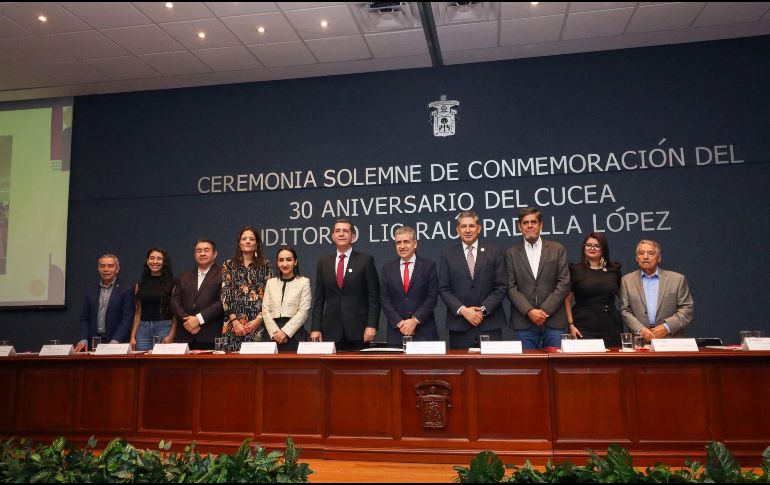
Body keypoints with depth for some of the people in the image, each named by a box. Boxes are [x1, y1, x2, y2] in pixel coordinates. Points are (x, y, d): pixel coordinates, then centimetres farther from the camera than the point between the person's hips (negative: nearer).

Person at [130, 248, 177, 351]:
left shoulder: (172, 284, 1)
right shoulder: (140, 285, 12)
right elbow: (138, 312, 12)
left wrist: (171, 335, -13)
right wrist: (133, 337, 6)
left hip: (164, 327, -3)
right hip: (143, 328, 3)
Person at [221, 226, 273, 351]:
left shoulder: (265, 264, 8)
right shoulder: (229, 265, 9)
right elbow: (225, 295, 3)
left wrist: (259, 319, -8)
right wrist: (235, 321, -7)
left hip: (259, 323, 0)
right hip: (234, 323, 0)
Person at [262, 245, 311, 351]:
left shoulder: (304, 282, 4)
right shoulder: (270, 282, 14)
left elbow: (303, 311, -5)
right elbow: (265, 310, 5)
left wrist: (285, 332, -13)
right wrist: (275, 332, -9)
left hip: (295, 334, -2)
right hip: (274, 336, 2)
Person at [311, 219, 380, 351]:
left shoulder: (366, 260, 2)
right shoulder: (324, 262, 11)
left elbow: (374, 297, -1)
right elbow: (319, 299, 11)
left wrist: (372, 325, -10)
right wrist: (315, 328, 4)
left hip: (358, 329, -2)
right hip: (331, 330, 2)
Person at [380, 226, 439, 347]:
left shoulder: (428, 266, 2)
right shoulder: (387, 268, 8)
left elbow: (432, 297, -3)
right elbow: (384, 299, 3)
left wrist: (415, 320, -11)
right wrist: (399, 323, -7)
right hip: (396, 331, 1)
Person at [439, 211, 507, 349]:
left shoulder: (494, 252, 7)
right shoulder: (448, 254, 7)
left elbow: (500, 287, 3)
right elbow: (444, 289, 3)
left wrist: (483, 309, -8)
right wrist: (463, 310, -10)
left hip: (490, 324, 0)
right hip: (459, 326, 0)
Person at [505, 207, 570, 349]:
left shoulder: (557, 249, 8)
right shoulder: (512, 253, 9)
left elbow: (564, 283, 1)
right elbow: (511, 287, 2)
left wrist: (545, 310, -8)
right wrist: (529, 311, -10)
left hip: (554, 320, 0)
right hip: (524, 322, 0)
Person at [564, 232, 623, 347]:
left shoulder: (614, 270, 11)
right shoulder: (575, 270, 3)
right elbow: (567, 300, 1)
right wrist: (571, 325, -7)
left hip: (611, 328, 3)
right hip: (584, 328, -3)